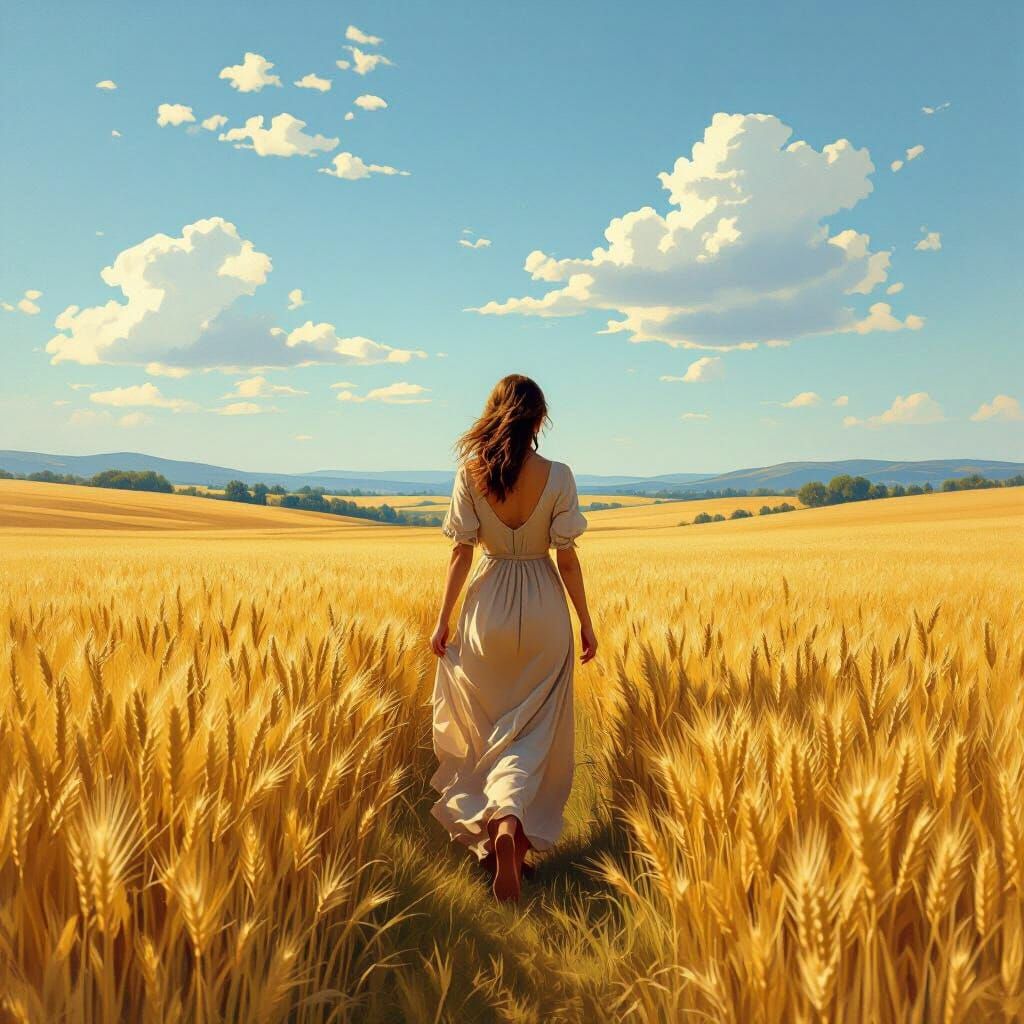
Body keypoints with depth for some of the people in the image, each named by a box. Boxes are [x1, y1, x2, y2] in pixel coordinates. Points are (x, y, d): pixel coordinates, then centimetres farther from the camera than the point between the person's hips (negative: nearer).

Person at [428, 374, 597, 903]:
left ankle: (491, 832, 21)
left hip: (488, 608, 1)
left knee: (488, 729, 17)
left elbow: (461, 553, -5)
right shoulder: (558, 476, -9)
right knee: (534, 731, 9)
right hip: (544, 609, -1)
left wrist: (443, 621, 4)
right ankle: (511, 824, -11)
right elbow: (567, 558, -7)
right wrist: (585, 622, 4)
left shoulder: (470, 473, -7)